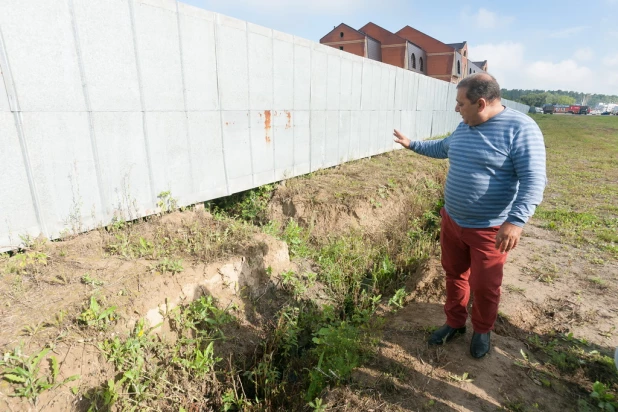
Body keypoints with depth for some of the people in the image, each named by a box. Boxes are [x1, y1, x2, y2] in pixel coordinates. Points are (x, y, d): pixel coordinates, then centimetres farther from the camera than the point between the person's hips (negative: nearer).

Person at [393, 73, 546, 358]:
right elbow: (443, 148, 26)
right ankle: (455, 322, 39)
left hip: (490, 230, -6)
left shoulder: (520, 129, -18)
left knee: (484, 286, 10)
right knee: (454, 275, 18)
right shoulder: (465, 127, 5)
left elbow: (533, 180, -23)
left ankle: (482, 331, 36)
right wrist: (412, 145, 28)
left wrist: (516, 221, -32)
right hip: (452, 220, 7)